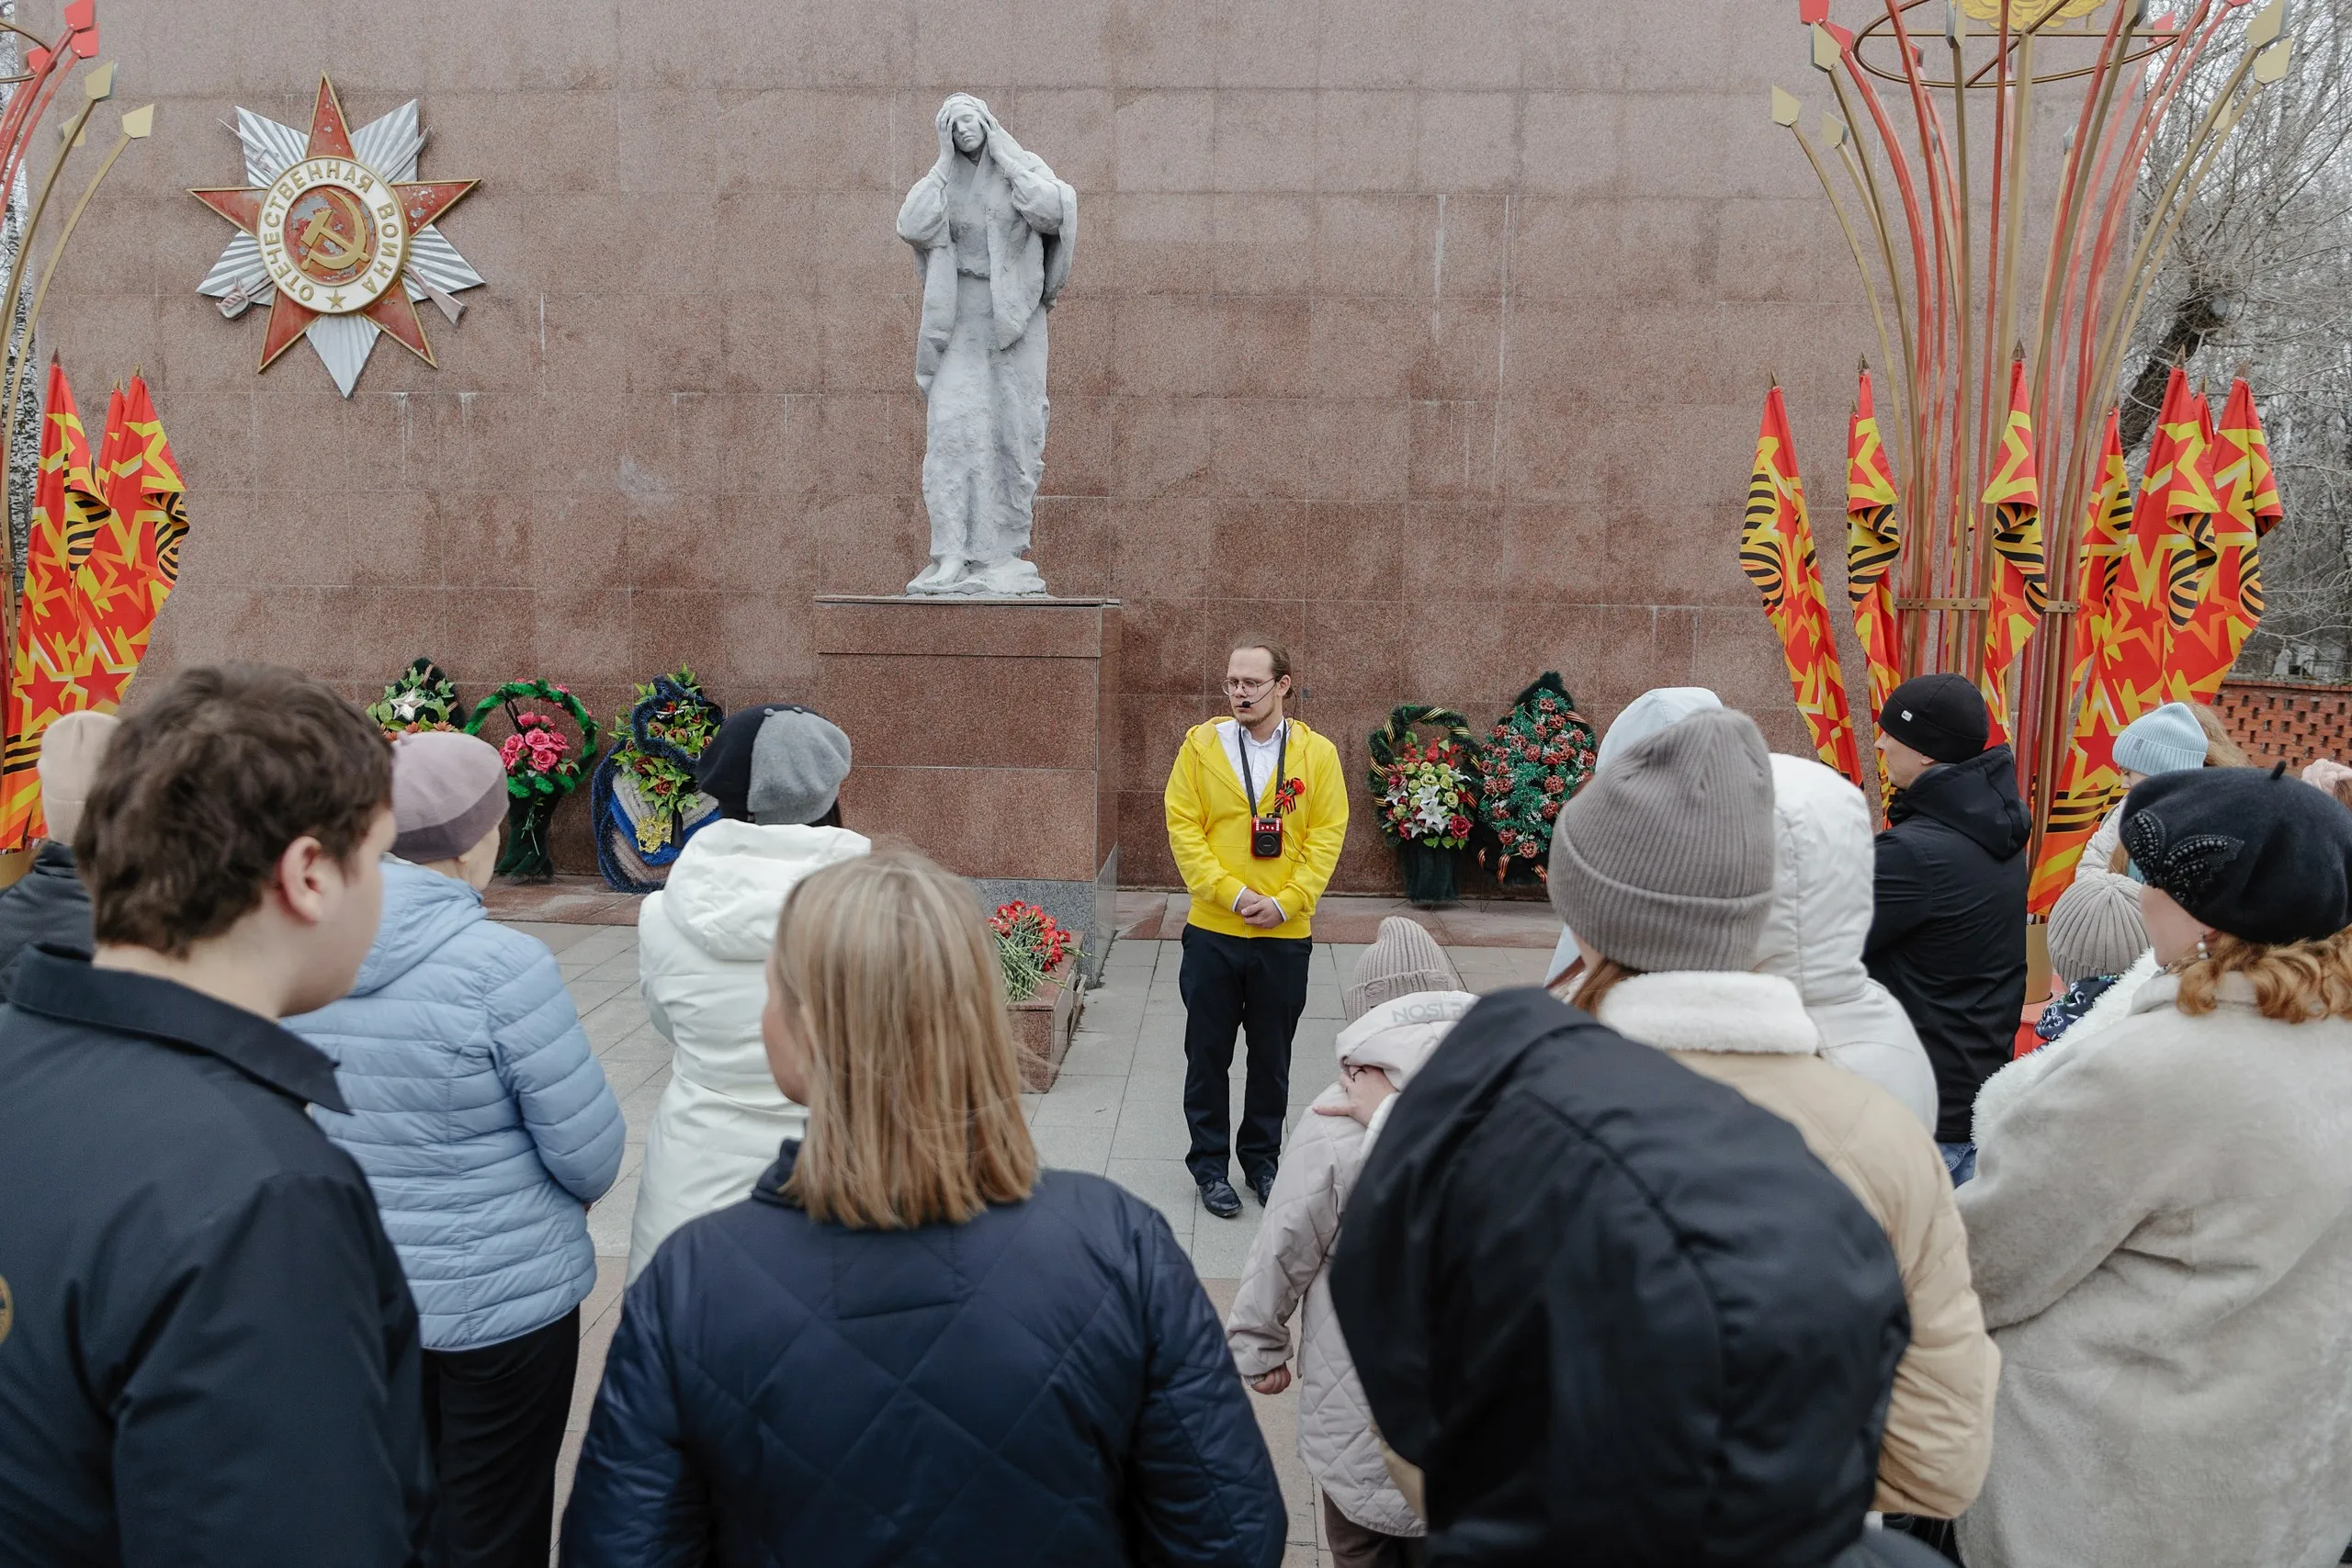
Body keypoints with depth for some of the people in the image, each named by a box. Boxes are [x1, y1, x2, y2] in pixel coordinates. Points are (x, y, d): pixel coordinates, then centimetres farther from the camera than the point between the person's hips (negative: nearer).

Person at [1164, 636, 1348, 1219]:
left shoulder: (1317, 753, -1)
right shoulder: (1201, 745, -2)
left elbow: (1327, 836, -2)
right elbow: (1183, 826, -6)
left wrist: (1285, 902, -13)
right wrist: (1231, 893, -15)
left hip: (1285, 936, 1)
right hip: (1212, 933, 0)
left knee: (1273, 1056, 13)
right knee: (1208, 1055, 8)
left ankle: (1262, 1158, 31)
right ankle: (1210, 1165, 23)